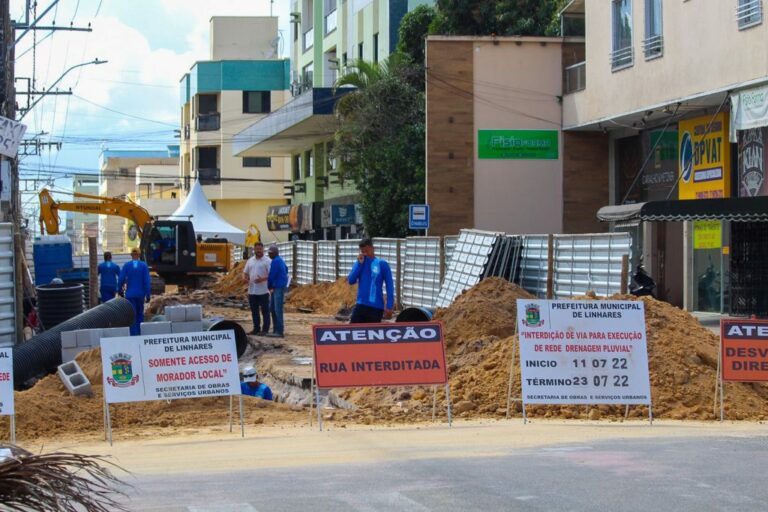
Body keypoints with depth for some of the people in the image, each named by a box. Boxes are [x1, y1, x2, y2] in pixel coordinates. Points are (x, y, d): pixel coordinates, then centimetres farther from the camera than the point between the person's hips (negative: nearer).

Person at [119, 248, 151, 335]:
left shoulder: (126, 265, -3)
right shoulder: (144, 265, -4)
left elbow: (121, 279, -4)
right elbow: (147, 281, -7)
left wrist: (120, 291, 11)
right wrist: (147, 295, -4)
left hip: (130, 294, -1)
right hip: (140, 294, 1)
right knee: (140, 314, 16)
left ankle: (133, 335, -8)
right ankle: (139, 333, 15)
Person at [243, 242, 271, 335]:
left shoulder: (267, 261, -4)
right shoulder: (250, 260, 14)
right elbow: (245, 272, 19)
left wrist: (263, 279, -25)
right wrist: (245, 278, -4)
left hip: (263, 291, -6)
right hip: (252, 290, 6)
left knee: (264, 310, -1)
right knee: (254, 310, 10)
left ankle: (265, 329, 3)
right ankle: (256, 328, 18)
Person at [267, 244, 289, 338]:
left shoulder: (275, 262, -16)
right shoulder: (280, 260, 16)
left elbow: (271, 275, -14)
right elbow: (286, 269, 32)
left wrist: (269, 286, 2)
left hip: (279, 288, -10)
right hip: (276, 288, 10)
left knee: (278, 310, -10)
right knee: (272, 308, 12)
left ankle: (279, 331, -10)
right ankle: (276, 330, 15)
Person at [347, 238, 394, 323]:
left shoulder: (382, 264, -4)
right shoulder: (359, 263, 7)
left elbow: (389, 286, -4)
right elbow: (351, 281, -3)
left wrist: (389, 306, -10)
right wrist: (359, 263, -10)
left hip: (376, 307, -3)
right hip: (361, 305, 3)